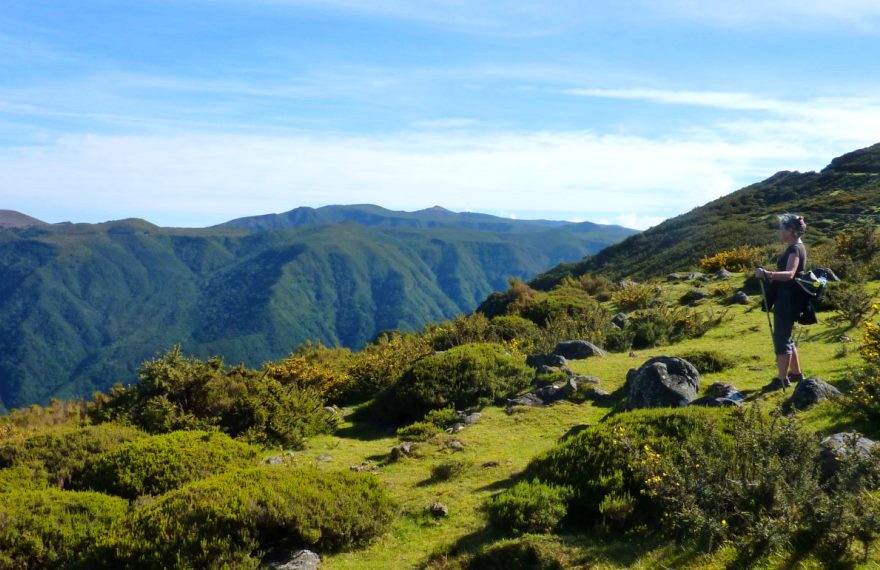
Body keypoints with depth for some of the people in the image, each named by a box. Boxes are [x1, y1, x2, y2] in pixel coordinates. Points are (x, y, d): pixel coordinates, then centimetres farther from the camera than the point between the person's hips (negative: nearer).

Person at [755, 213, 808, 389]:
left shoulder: (794, 248, -18)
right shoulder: (796, 247, 13)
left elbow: (790, 274, -34)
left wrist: (767, 274, -46)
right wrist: (770, 275, 23)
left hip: (787, 299, -10)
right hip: (787, 297, 10)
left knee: (781, 338, -5)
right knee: (785, 336, 19)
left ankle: (782, 379, 0)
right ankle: (796, 373, 29)